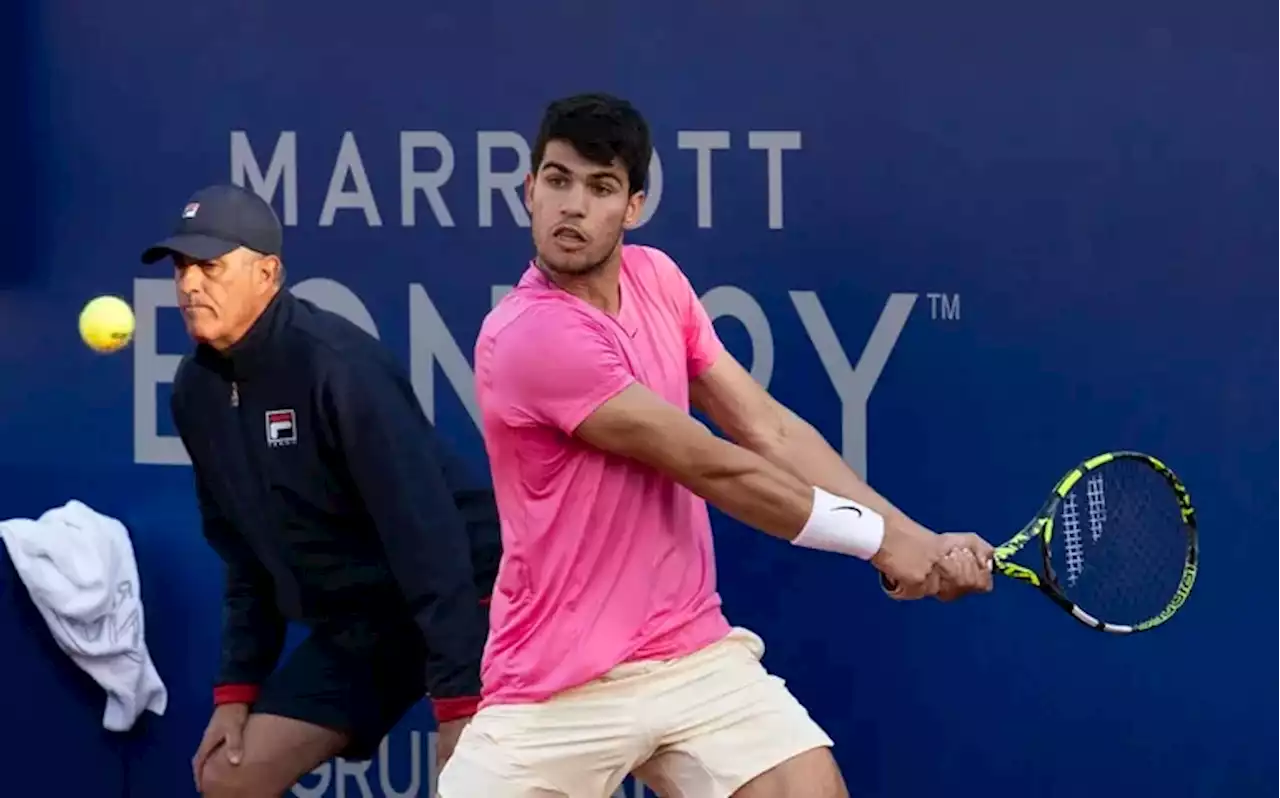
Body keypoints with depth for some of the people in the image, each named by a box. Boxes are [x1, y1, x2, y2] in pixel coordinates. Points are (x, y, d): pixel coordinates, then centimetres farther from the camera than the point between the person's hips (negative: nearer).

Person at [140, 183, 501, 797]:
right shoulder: (196, 391, 2)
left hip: (463, 604, -8)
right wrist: (239, 686, 7)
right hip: (351, 624, 8)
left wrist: (460, 700, -31)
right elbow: (245, 549, 12)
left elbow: (426, 526, -28)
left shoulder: (338, 364, -23)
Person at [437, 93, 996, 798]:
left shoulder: (657, 279, 4)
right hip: (554, 690, -5)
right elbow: (709, 467, -17)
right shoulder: (526, 337, -19)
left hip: (693, 656, 5)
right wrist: (880, 538, -9)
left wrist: (915, 540, -9)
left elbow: (768, 430, 2)